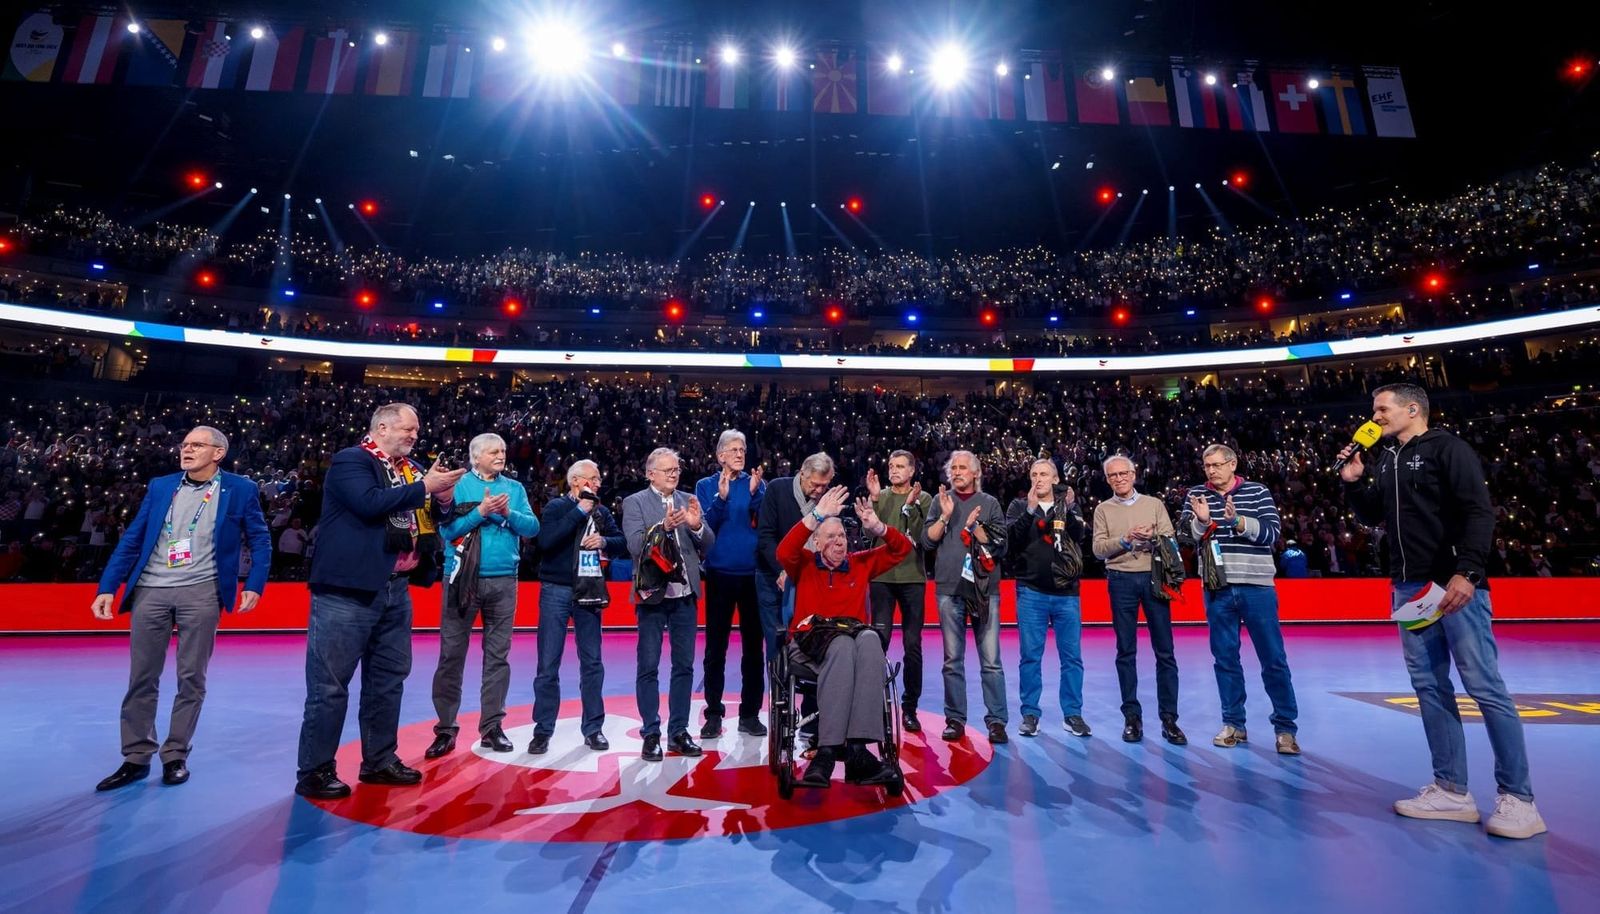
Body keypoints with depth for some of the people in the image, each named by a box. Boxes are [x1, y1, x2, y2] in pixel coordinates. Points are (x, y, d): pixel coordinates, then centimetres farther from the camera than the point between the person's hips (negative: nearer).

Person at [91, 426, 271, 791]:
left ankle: (175, 755, 18)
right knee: (141, 678, 9)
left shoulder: (240, 489, 0)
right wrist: (107, 587, 2)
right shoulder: (160, 486, 10)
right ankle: (136, 758, 23)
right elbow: (132, 539, 9)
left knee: (191, 678, 3)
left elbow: (261, 540, 1)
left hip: (201, 592, -3)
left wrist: (254, 585, -8)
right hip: (150, 590, 3)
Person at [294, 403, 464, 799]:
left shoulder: (413, 469, 13)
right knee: (330, 683, 3)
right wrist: (424, 487, -20)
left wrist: (444, 499, -6)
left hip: (396, 588, 8)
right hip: (349, 589, -7)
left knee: (389, 678, 15)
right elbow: (369, 502, -25)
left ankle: (380, 760, 27)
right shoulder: (350, 460, -8)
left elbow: (431, 516, 15)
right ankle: (314, 771, 16)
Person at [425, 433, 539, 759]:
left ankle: (492, 727, 16)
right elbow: (448, 529, -9)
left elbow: (533, 527, 0)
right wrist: (481, 512, -17)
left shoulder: (514, 488, 9)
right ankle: (446, 729, 14)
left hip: (503, 581, 2)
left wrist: (508, 513, -15)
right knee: (452, 654, 2)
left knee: (498, 655, 6)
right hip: (463, 579, -2)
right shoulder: (459, 485, 1)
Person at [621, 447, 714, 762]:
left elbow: (709, 544, 2)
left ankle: (679, 732, 21)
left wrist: (697, 524, -18)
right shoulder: (634, 502, -3)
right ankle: (651, 734, 16)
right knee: (648, 668, 4)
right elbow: (635, 546, -14)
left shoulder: (688, 501, 7)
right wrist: (664, 527, -28)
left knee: (684, 666, 10)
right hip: (654, 593, -3)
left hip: (685, 594, 4)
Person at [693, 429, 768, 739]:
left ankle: (750, 713, 17)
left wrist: (755, 494, -19)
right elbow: (704, 527, -6)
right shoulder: (706, 485, 5)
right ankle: (714, 713, 16)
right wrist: (721, 497, -19)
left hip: (753, 574, 1)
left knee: (753, 645, 7)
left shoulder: (756, 483, 6)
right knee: (716, 646, 4)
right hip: (720, 574, -1)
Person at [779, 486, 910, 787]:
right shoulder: (805, 564, 12)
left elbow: (902, 549, 16)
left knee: (870, 638, -36)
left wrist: (877, 527, -3)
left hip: (855, 641, 2)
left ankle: (856, 747, -42)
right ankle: (830, 749, -40)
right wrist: (816, 515, -19)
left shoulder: (861, 563, 19)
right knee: (843, 644, -38)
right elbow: (784, 552, -12)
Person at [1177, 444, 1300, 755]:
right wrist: (1201, 521, -21)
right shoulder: (1196, 495, 6)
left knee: (1273, 658, 4)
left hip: (1256, 586, -2)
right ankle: (1233, 723, 20)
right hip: (1217, 589, 2)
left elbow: (1273, 533, -6)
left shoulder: (1258, 492, 3)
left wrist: (1238, 521, -20)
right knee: (1225, 657, 9)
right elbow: (1185, 535, -1)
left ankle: (1285, 727, 15)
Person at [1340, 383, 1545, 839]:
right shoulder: (1387, 460, 16)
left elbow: (1479, 513, -13)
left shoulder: (1448, 448, -4)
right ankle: (1451, 791, 14)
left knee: (1485, 687, -4)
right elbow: (1373, 517, 22)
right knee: (1430, 688, 7)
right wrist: (1354, 483, 6)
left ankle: (1518, 798, 6)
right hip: (1408, 589, 7)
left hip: (1454, 585, -7)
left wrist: (1467, 572, -23)